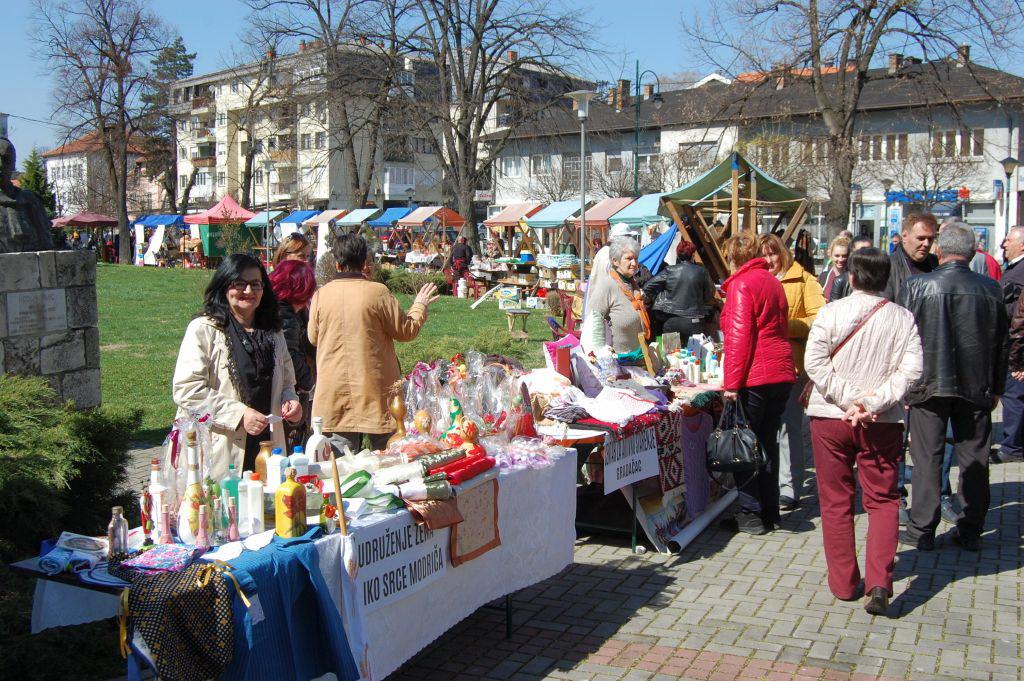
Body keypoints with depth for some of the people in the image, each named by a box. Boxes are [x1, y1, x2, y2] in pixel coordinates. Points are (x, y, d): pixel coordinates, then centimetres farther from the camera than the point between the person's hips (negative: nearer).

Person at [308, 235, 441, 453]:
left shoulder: (321, 295, -3)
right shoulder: (378, 292, -10)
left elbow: (313, 337, 9)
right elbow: (406, 331, -2)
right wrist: (420, 307, 16)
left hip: (333, 391, 2)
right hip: (374, 388, -2)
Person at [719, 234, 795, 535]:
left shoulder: (741, 285, -9)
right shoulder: (772, 281, 16)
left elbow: (739, 337, -16)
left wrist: (732, 383, -14)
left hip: (754, 377, -8)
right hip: (782, 373, 8)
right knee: (767, 443, 13)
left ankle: (751, 514, 3)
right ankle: (769, 510, 20)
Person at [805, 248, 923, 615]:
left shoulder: (831, 312, -6)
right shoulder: (903, 317, -1)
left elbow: (815, 361, -14)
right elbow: (911, 369, -10)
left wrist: (849, 400, -13)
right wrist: (873, 403, -13)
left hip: (830, 418, -1)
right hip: (883, 422, 1)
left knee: (836, 501, 10)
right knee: (883, 501, 11)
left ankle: (844, 583, 17)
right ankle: (879, 583, -1)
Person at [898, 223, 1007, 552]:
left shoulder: (915, 286, -9)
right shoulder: (991, 290, -1)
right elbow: (1001, 345, 6)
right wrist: (996, 389, 16)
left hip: (929, 385, -2)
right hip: (977, 388, 2)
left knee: (926, 459, 5)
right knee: (974, 460, 10)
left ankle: (922, 531, 10)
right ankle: (971, 532, 19)